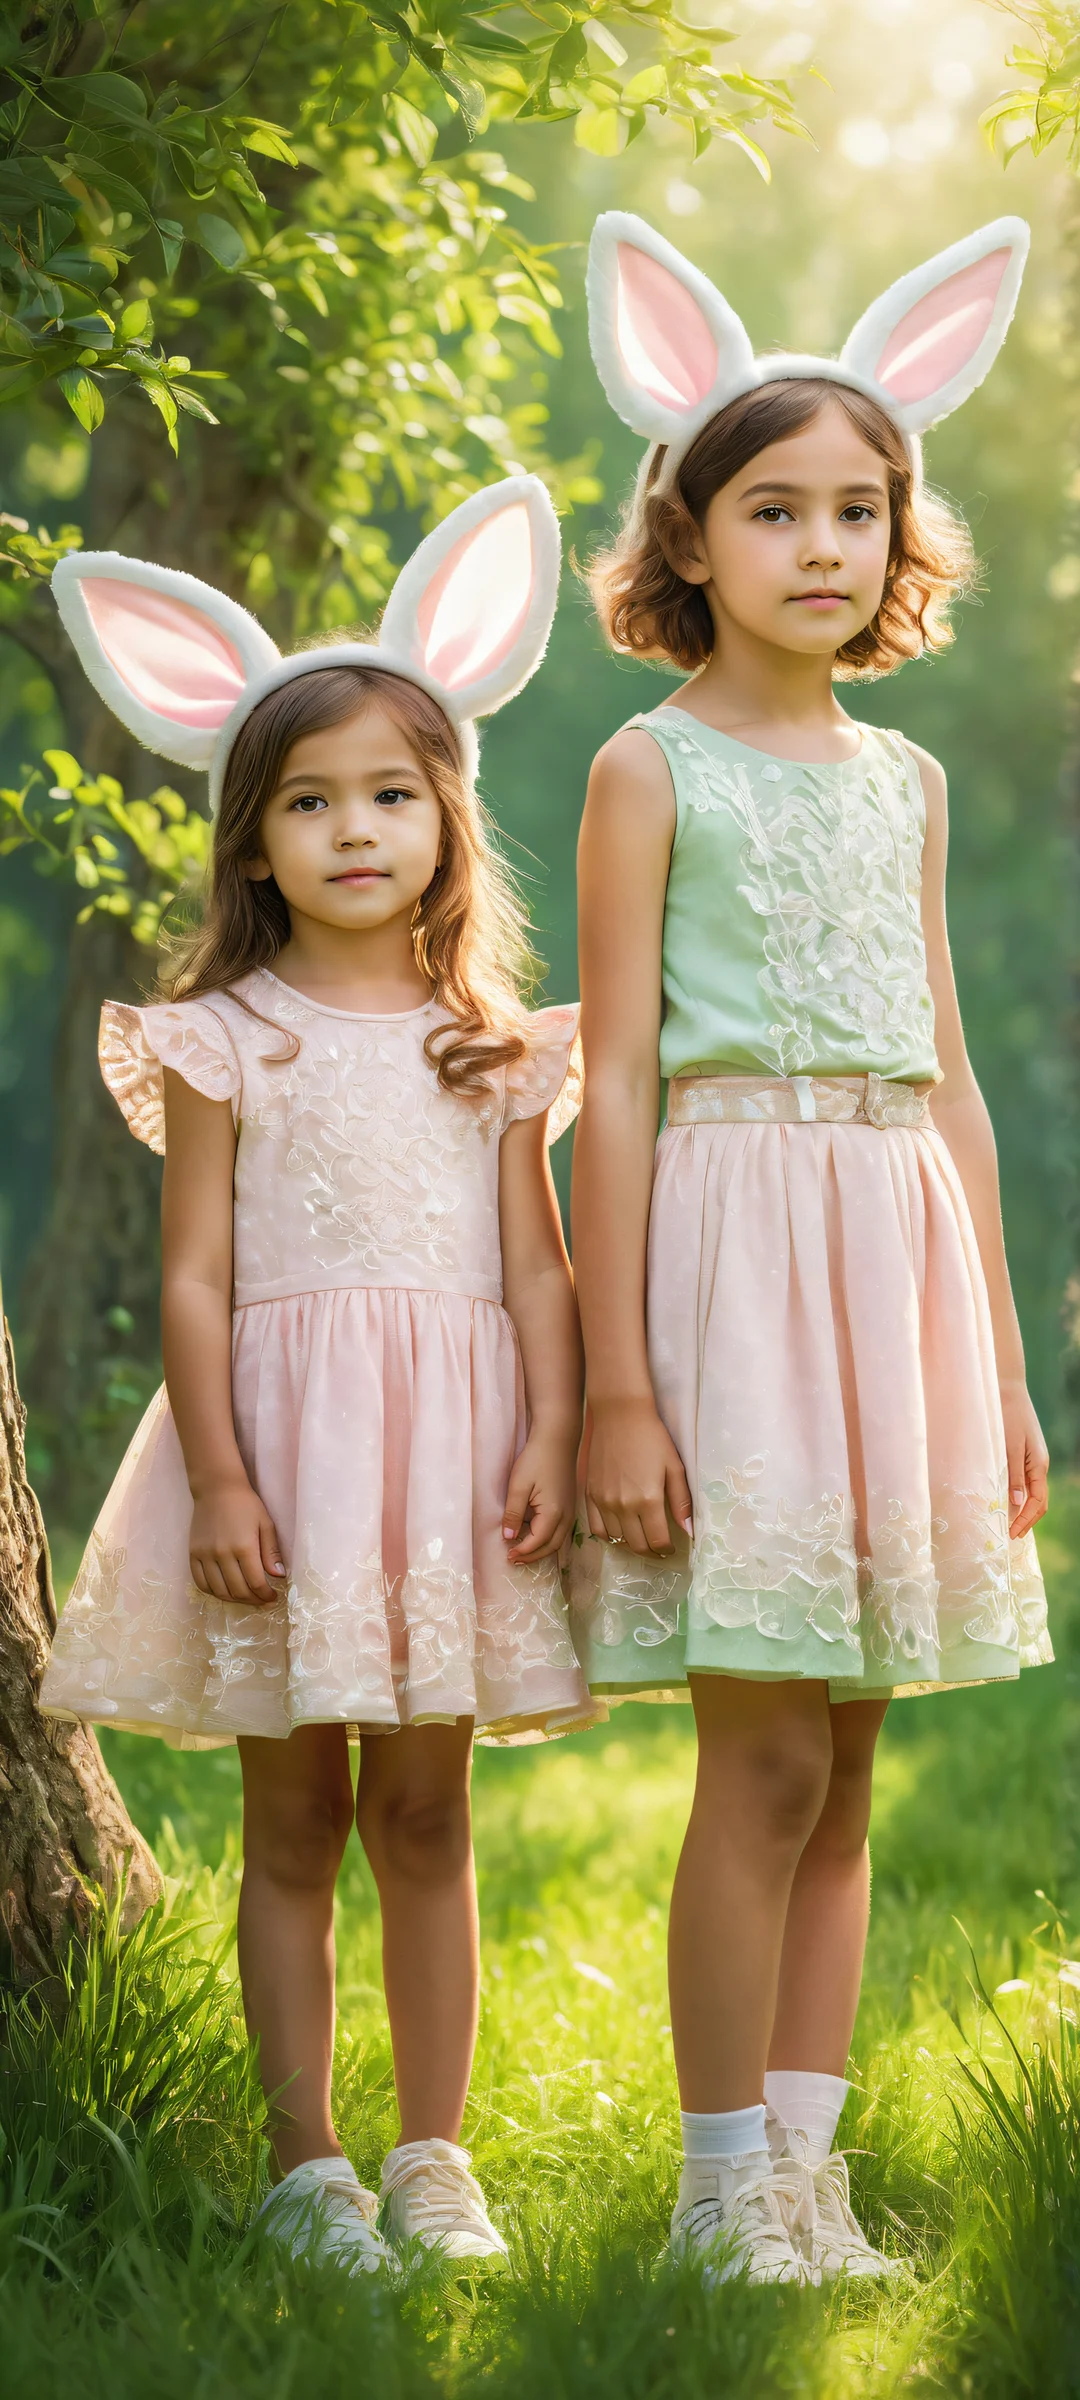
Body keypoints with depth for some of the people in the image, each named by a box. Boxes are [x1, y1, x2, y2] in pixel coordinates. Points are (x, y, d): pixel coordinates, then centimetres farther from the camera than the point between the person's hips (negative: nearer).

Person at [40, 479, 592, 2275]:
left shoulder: (494, 1049, 9)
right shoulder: (224, 1041, 1)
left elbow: (537, 1267, 7)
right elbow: (194, 1278, -3)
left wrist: (553, 1437, -6)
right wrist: (218, 1481, -11)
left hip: (450, 1447, 2)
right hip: (283, 1440, -2)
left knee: (425, 1812, 6)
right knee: (294, 1820, 3)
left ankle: (433, 2158, 14)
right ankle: (307, 2165, 10)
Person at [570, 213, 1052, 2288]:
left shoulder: (904, 782, 15)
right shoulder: (654, 768, -1)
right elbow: (616, 1087, -6)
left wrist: (1001, 1367, 14)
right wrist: (615, 1384, -12)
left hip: (902, 1254, 5)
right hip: (735, 1234, -5)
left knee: (844, 1763, 6)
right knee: (765, 1754, -6)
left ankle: (800, 2159, 13)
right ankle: (724, 2180, 3)